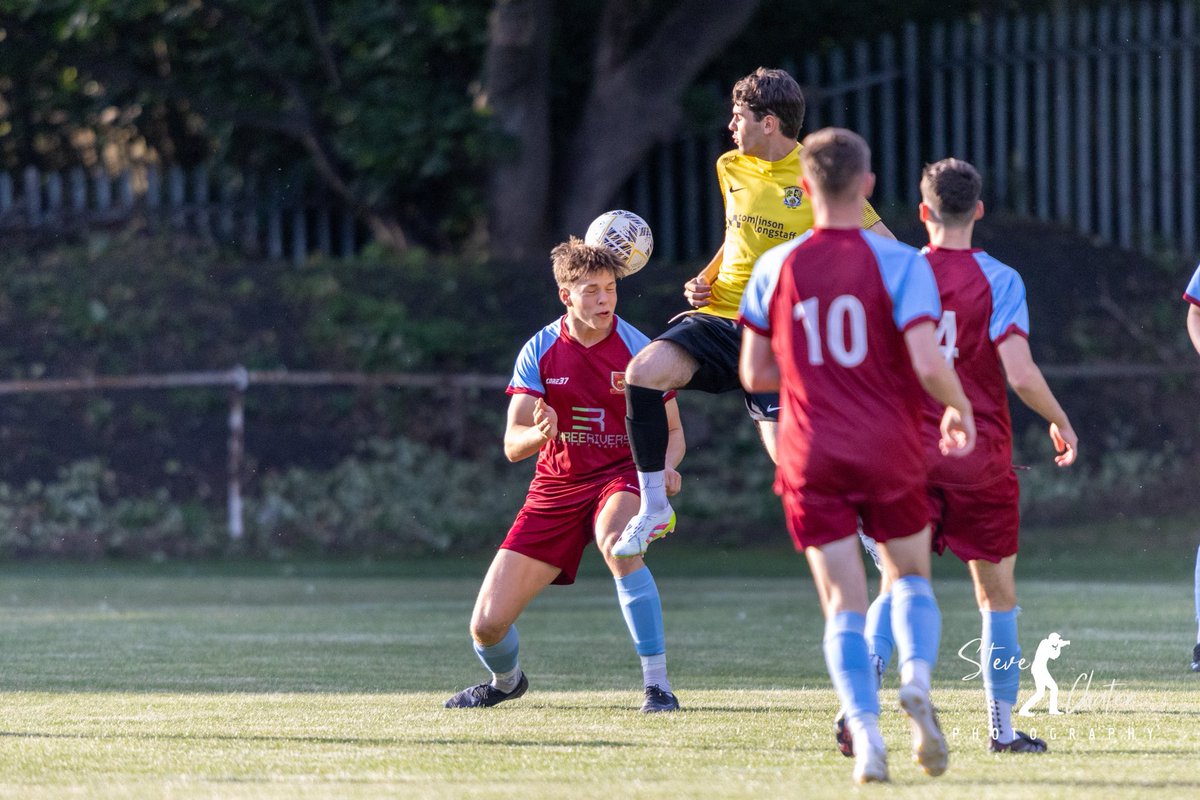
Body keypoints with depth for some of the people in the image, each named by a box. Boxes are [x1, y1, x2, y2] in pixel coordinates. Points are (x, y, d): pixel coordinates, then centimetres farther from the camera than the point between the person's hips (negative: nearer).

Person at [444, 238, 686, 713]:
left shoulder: (639, 350, -8)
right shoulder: (539, 352, -4)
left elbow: (671, 431, 2)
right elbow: (512, 446, -8)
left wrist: (666, 466, -22)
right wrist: (539, 434, -32)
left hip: (621, 476, -2)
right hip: (556, 486, 2)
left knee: (617, 542, -41)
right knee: (487, 624, -4)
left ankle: (657, 684, -33)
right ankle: (507, 680, 35)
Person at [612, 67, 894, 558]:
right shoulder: (730, 168, 10)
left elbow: (886, 247, -1)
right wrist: (704, 280, 10)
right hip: (718, 316, 4)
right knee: (644, 370, -25)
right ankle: (653, 508, -13)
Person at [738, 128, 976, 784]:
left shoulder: (774, 269, 1)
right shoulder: (900, 263, -7)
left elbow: (755, 374, 6)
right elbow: (928, 364, -16)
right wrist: (960, 409, 4)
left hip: (812, 459, 1)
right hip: (890, 452, -1)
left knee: (844, 606, 0)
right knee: (911, 579, 18)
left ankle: (865, 731, -17)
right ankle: (918, 681, -11)